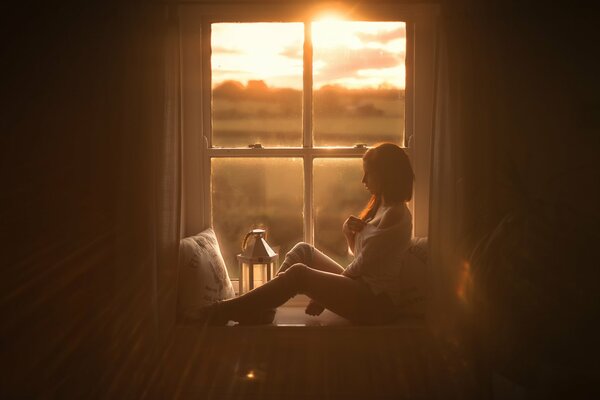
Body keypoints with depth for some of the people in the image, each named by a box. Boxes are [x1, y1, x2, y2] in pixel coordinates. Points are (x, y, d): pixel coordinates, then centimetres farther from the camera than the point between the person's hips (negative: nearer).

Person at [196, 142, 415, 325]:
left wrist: (323, 295, -9)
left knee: (299, 273, -22)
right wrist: (349, 233, -3)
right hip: (361, 286, 10)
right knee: (303, 250, 4)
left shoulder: (395, 215, -15)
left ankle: (227, 310, -13)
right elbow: (360, 253, 20)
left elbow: (362, 264, -17)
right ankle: (260, 307, -4)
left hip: (378, 302, -10)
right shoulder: (382, 207, 17)